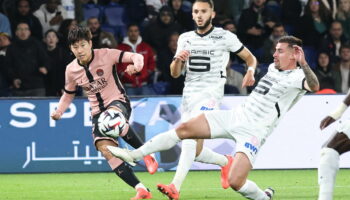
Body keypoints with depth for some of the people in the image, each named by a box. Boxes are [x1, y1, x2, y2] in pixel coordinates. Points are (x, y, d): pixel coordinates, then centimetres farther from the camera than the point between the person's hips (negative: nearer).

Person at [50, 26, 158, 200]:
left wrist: (136, 66, -33)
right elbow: (69, 94, 21)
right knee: (105, 149, -19)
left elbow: (136, 57, -10)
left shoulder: (105, 55, -8)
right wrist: (59, 111, 4)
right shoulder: (71, 70, 4)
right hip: (98, 112, 4)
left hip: (118, 102, -4)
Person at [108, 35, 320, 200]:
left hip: (253, 132, -7)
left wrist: (303, 63, -42)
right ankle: (134, 154, 1)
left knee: (236, 182, -21)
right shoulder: (273, 68, 13)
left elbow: (314, 86, -34)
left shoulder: (298, 77, -11)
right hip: (236, 116, 7)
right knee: (184, 129, -3)